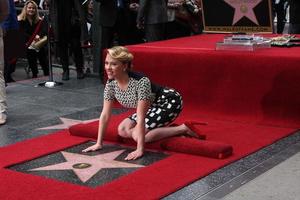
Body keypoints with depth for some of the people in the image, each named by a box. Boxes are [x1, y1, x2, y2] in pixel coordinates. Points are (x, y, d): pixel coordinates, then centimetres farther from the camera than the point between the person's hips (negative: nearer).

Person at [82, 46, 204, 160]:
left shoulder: (140, 82, -35)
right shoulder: (111, 83, -14)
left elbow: (140, 118, -36)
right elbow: (105, 115, -9)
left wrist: (140, 150, -36)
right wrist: (98, 144, -9)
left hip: (169, 101, -8)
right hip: (151, 107, 8)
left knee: (138, 135, -21)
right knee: (123, 131, -4)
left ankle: (183, 129, -9)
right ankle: (164, 128, 9)